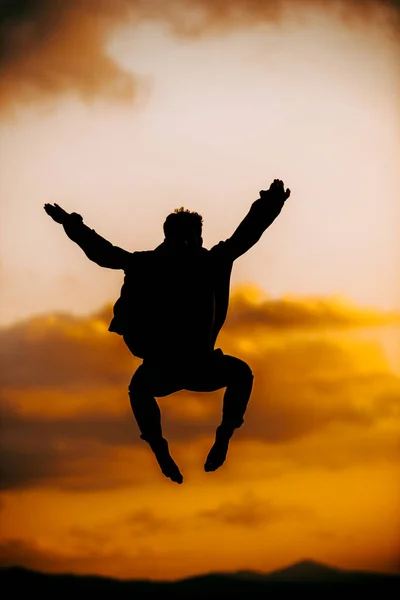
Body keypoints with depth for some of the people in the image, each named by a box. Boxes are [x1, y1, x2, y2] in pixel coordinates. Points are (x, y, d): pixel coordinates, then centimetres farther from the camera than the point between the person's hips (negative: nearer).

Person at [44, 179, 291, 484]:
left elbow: (102, 252, 14)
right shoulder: (209, 261, 0)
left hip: (159, 371, 1)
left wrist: (72, 225, 26)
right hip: (199, 367, -1)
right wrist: (270, 206, 14)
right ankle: (223, 439, 13)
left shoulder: (144, 264, 5)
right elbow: (245, 236, 5)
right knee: (241, 374, 30)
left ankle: (160, 451, 18)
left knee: (140, 389, 36)